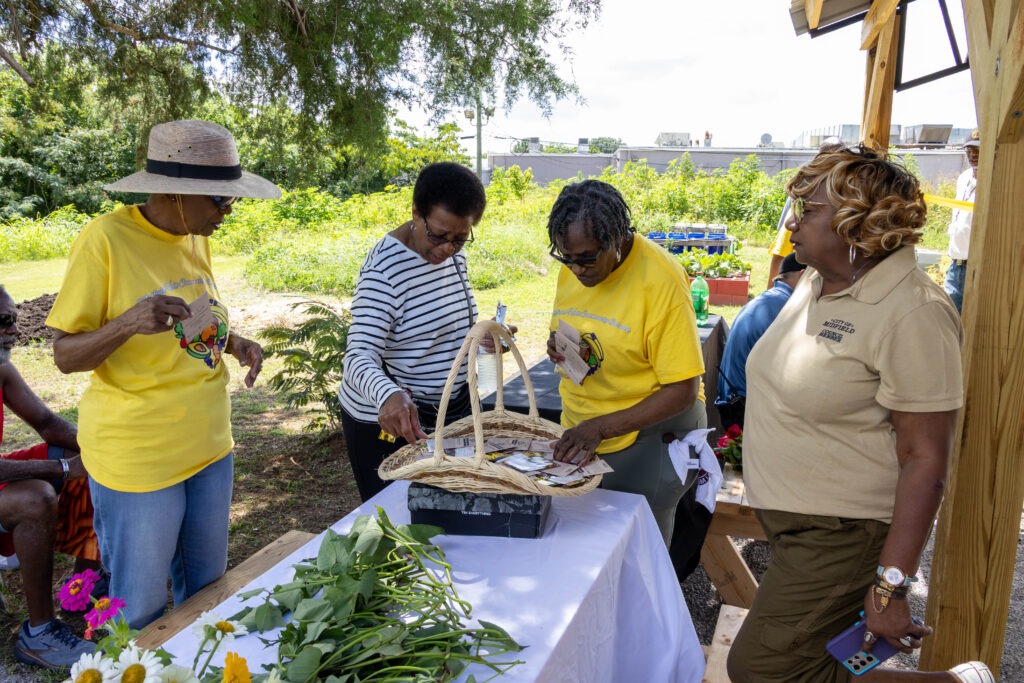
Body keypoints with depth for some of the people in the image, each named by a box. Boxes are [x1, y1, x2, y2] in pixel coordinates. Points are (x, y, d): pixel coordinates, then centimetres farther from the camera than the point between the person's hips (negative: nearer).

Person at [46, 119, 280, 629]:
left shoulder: (196, 237, 3)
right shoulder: (106, 238, -16)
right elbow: (65, 356, -13)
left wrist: (235, 343, -3)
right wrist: (128, 323, -32)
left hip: (208, 444, 6)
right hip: (138, 457, -6)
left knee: (208, 588, 20)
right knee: (140, 610, 10)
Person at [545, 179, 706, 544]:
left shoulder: (661, 278, -20)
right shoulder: (572, 268, 0)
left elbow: (683, 390, -19)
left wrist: (601, 427, -26)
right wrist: (559, 347, -6)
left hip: (651, 429, -6)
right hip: (578, 432, 6)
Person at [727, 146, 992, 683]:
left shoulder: (912, 313, -21)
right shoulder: (815, 280, 4)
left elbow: (926, 459, -23)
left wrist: (889, 587, -23)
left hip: (841, 532, -8)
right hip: (788, 517, 8)